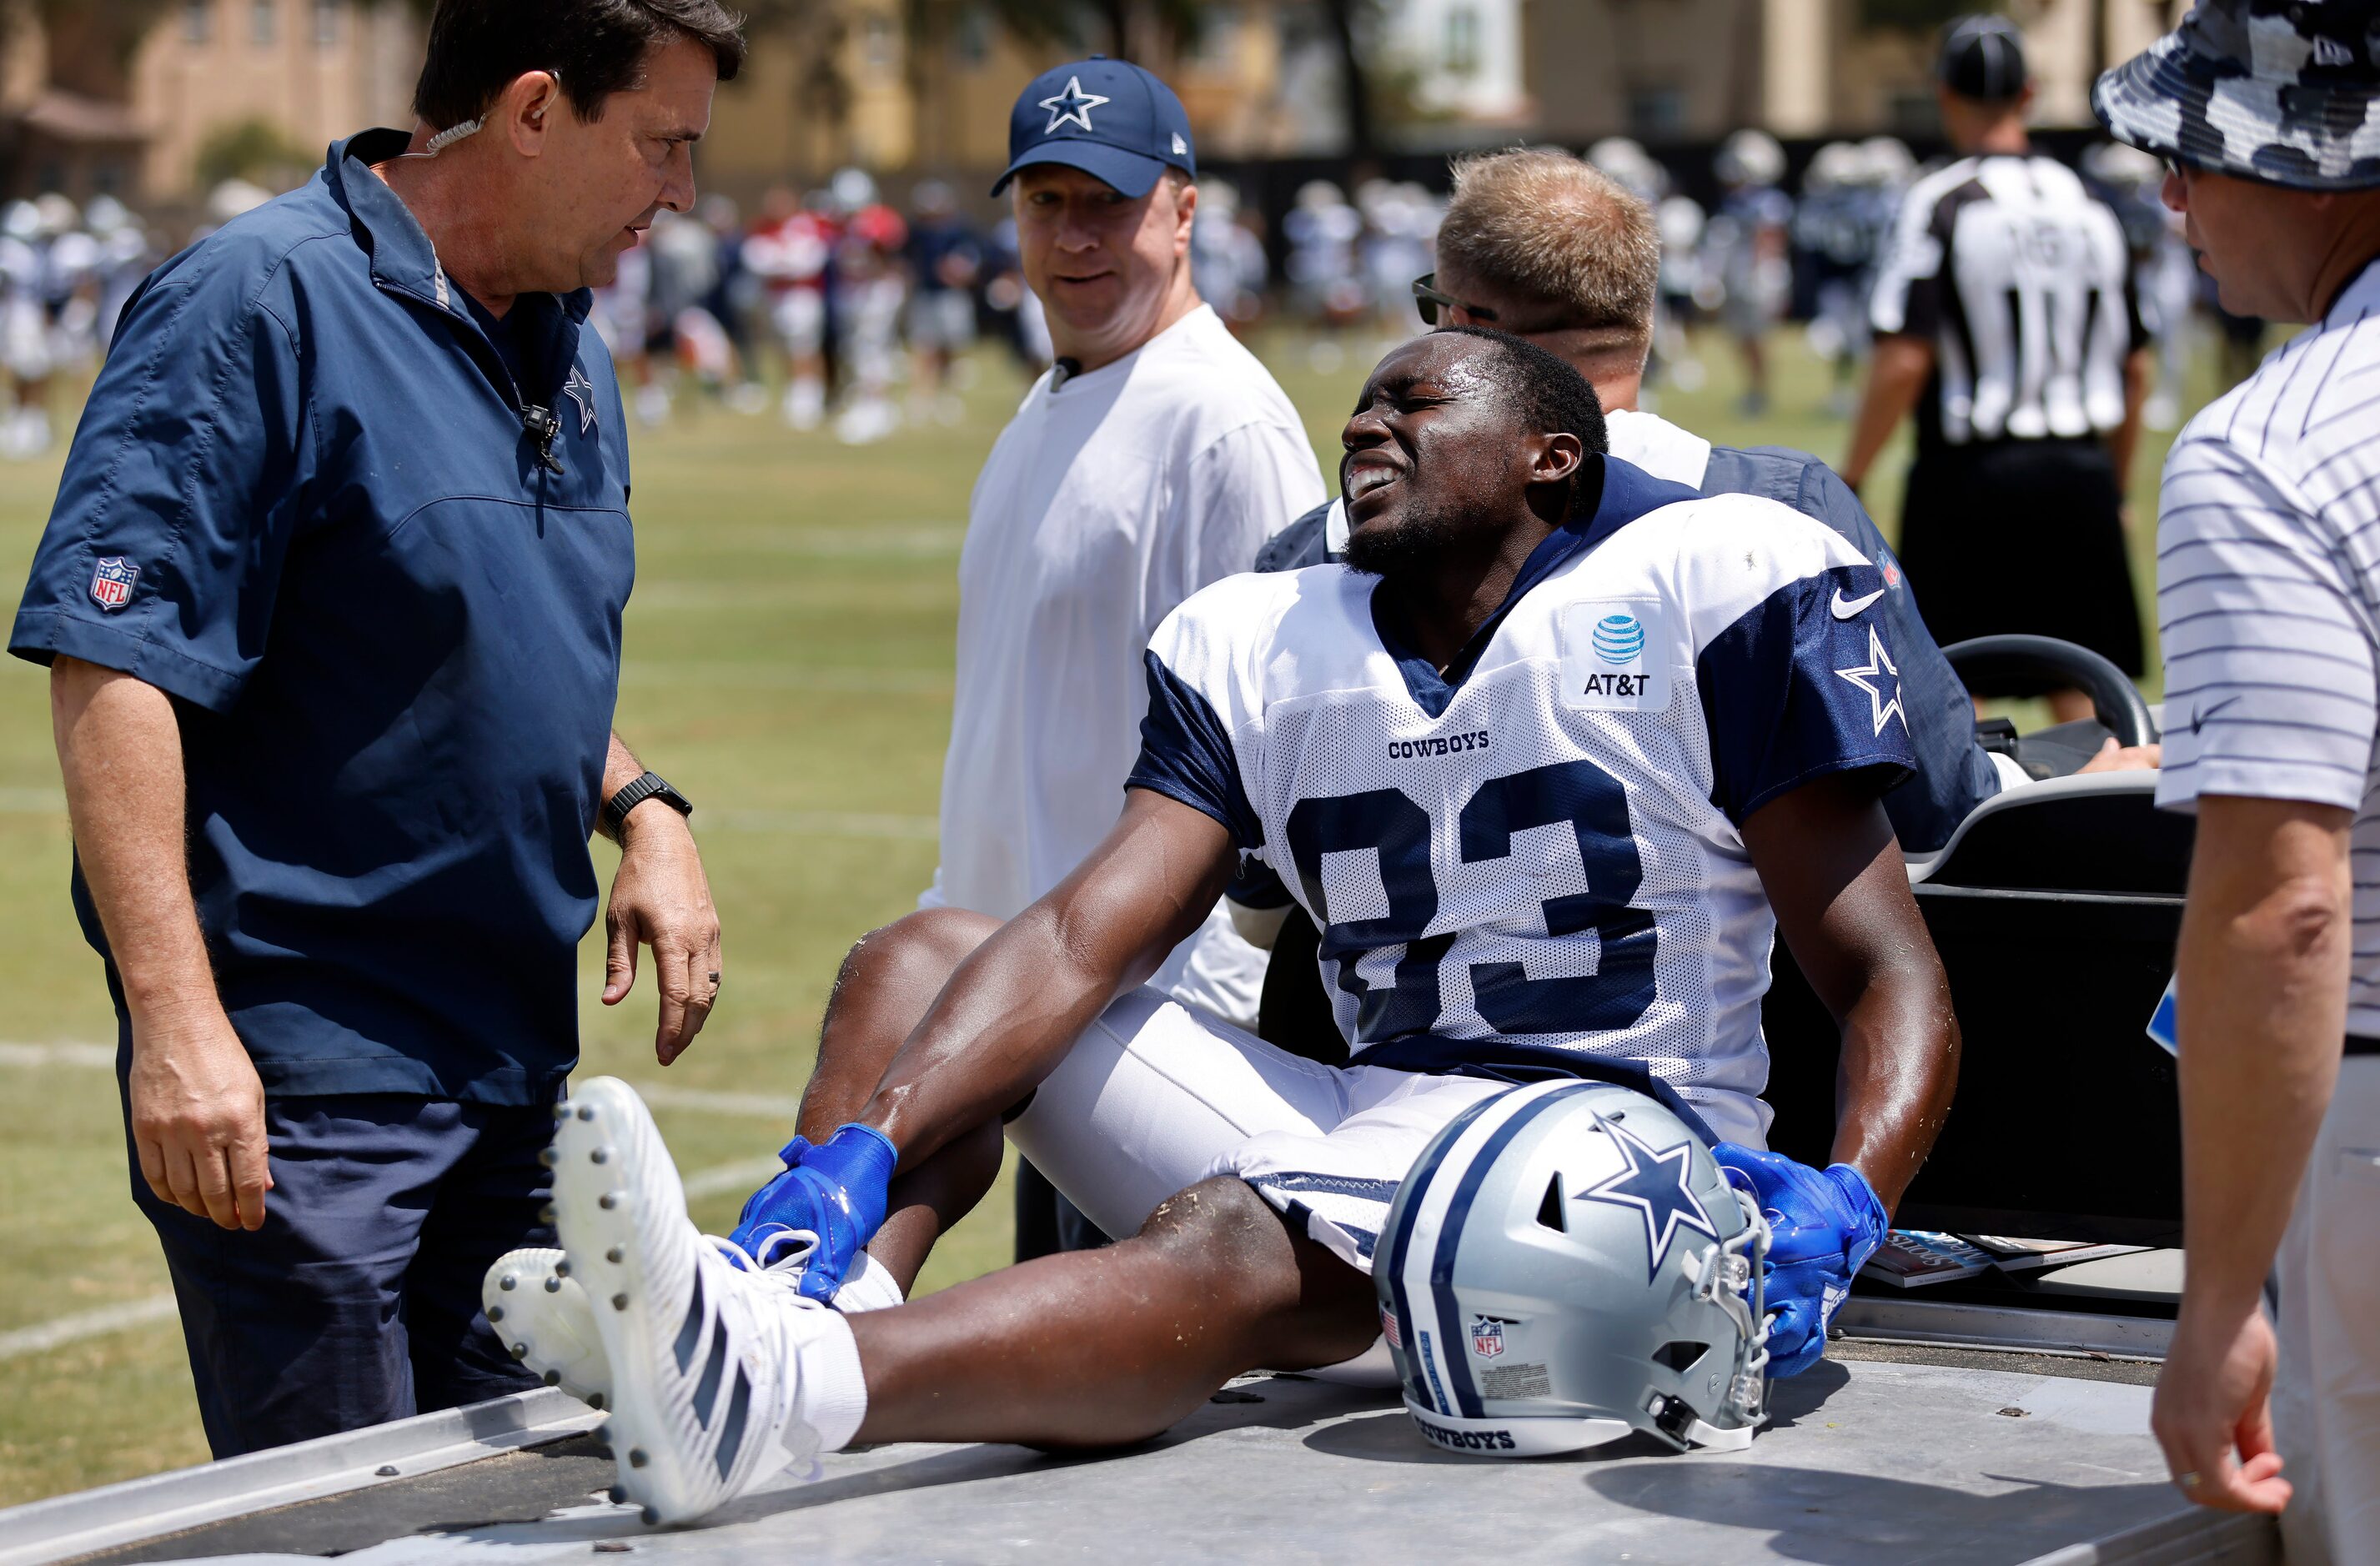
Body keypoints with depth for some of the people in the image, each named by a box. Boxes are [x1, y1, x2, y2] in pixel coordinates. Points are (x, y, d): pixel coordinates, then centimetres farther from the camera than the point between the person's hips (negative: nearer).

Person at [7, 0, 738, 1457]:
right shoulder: (260, 304, -14)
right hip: (299, 1080, -8)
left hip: (515, 1059, 8)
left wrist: (642, 809, 8)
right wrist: (177, 1022, -25)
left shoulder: (571, 351, 13)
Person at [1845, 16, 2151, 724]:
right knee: (2080, 689, 9)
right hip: (2081, 474, 4)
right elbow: (2135, 368, 11)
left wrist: (1849, 480, -6)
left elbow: (1904, 361, -15)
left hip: (1971, 475, -4)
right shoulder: (2088, 206, 7)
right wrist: (2116, 488, 22)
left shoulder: (1939, 202, -8)